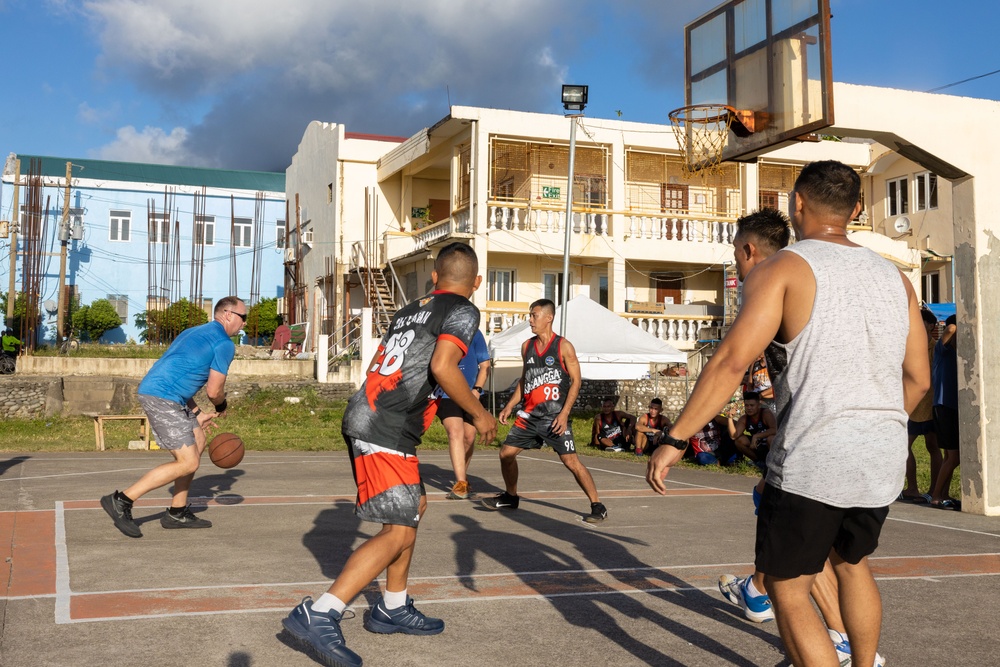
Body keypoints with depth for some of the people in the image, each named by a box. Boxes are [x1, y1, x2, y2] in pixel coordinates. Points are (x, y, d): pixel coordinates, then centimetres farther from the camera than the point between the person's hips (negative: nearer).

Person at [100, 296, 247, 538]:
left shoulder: (194, 332, 24)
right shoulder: (224, 343, -4)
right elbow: (214, 391, -6)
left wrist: (197, 414, 24)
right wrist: (222, 407, 17)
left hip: (152, 390, 10)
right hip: (162, 398, -10)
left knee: (198, 443, 17)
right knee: (188, 463, -9)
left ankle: (177, 513, 21)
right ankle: (121, 501, -8)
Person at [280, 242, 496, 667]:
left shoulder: (410, 310, 21)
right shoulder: (463, 311, -3)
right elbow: (442, 367, -18)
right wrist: (478, 414, -6)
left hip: (367, 418, 9)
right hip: (385, 430, -9)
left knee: (413, 509, 21)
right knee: (398, 533, -8)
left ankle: (393, 609, 29)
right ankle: (317, 617, -13)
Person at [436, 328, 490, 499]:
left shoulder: (474, 333, -5)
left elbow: (484, 365, -1)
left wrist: (477, 389, -12)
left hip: (471, 394, 2)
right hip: (446, 395, -2)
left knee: (469, 437, 7)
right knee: (455, 433, -19)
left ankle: (462, 476, 33)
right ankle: (461, 484, -21)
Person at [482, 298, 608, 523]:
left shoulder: (563, 347, -8)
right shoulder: (527, 346, 9)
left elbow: (575, 380, -8)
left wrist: (564, 414, -16)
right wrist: (510, 406, 10)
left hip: (555, 416, -6)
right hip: (529, 414, 6)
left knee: (570, 461, -10)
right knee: (506, 452, 6)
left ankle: (598, 506, -1)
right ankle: (510, 497, 28)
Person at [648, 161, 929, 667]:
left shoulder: (782, 269, -6)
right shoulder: (894, 278, 12)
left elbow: (731, 361, -17)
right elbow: (918, 378, 16)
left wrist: (674, 440, -13)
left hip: (811, 460, -6)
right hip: (884, 462, 7)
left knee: (787, 589, 7)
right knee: (851, 563, 29)